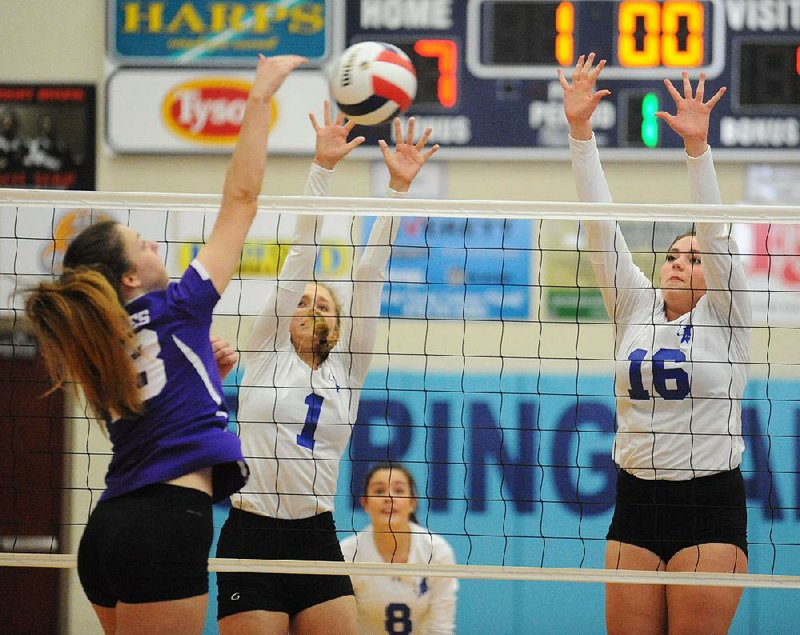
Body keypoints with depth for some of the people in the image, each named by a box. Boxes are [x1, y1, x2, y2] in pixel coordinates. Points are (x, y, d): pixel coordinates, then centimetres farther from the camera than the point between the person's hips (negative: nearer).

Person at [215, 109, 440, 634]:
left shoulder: (346, 368, 14)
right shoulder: (267, 353, 8)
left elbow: (370, 273, 8)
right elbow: (300, 254, 3)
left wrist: (399, 186, 2)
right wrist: (323, 167, 0)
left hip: (317, 540, 3)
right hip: (251, 538, -3)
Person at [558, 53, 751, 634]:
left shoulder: (722, 317, 3)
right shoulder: (634, 308, 11)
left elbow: (715, 233, -10)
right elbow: (600, 222, 4)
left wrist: (697, 144, -22)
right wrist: (580, 130, -4)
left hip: (710, 504, -4)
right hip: (636, 501, 4)